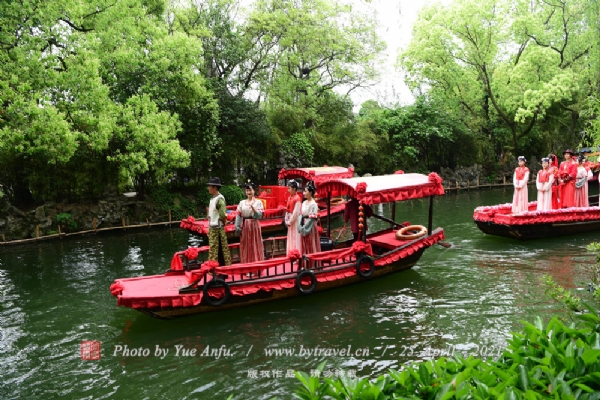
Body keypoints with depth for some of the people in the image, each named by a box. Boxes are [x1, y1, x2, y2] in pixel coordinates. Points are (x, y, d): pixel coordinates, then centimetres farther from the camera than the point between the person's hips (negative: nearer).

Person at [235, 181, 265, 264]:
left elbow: (259, 215, -11)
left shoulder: (258, 202, 0)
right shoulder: (242, 202, 7)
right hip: (245, 227, 3)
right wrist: (237, 227, -7)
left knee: (255, 245, 1)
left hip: (254, 226, -2)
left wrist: (253, 207, -25)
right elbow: (238, 215, 2)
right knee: (246, 246, 6)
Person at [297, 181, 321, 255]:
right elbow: (301, 215, 8)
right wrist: (300, 227, -2)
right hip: (304, 228, 7)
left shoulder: (313, 204, -13)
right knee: (305, 247, 11)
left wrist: (305, 228, -15)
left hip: (310, 228, -7)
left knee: (312, 248, 1)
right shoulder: (304, 203, 9)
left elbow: (312, 219, -16)